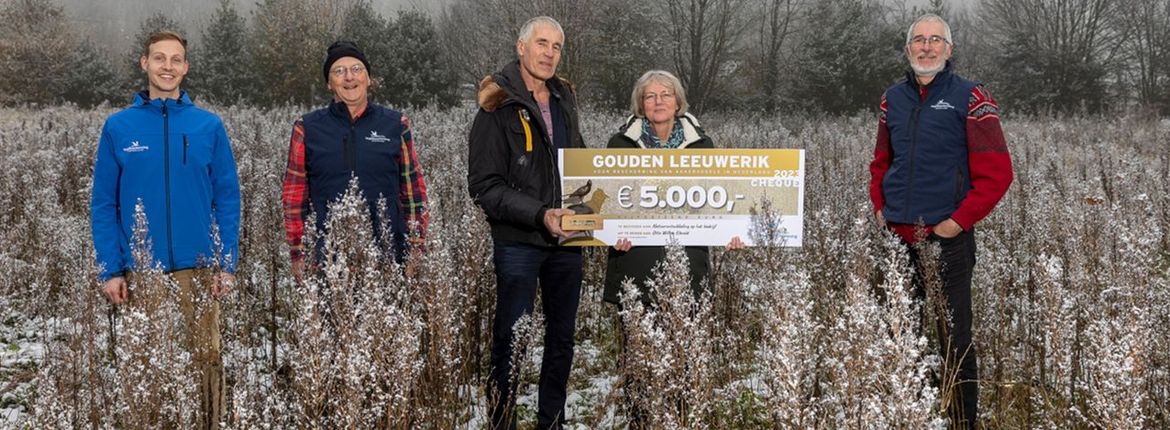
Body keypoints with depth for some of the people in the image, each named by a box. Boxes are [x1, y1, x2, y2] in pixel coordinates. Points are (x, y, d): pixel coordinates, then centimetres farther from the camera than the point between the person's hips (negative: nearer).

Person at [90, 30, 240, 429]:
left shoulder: (209, 126, 2)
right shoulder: (118, 127, 2)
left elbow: (227, 199, 3)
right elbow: (103, 204, 3)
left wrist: (227, 264, -3)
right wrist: (110, 270, -4)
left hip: (199, 268, 0)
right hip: (139, 271, 0)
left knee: (205, 359, 4)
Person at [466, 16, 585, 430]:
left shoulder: (563, 100, 12)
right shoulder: (498, 108, -8)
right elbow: (484, 186, -13)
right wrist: (539, 215, -22)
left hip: (566, 241, 6)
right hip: (518, 243, -6)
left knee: (562, 337, 12)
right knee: (511, 337, 0)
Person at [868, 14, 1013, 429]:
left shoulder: (970, 99, -4)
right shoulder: (893, 99, 11)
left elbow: (997, 172, -8)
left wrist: (960, 221, -12)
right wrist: (880, 208, 9)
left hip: (948, 240, -5)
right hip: (897, 240, 5)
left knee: (954, 340, -2)